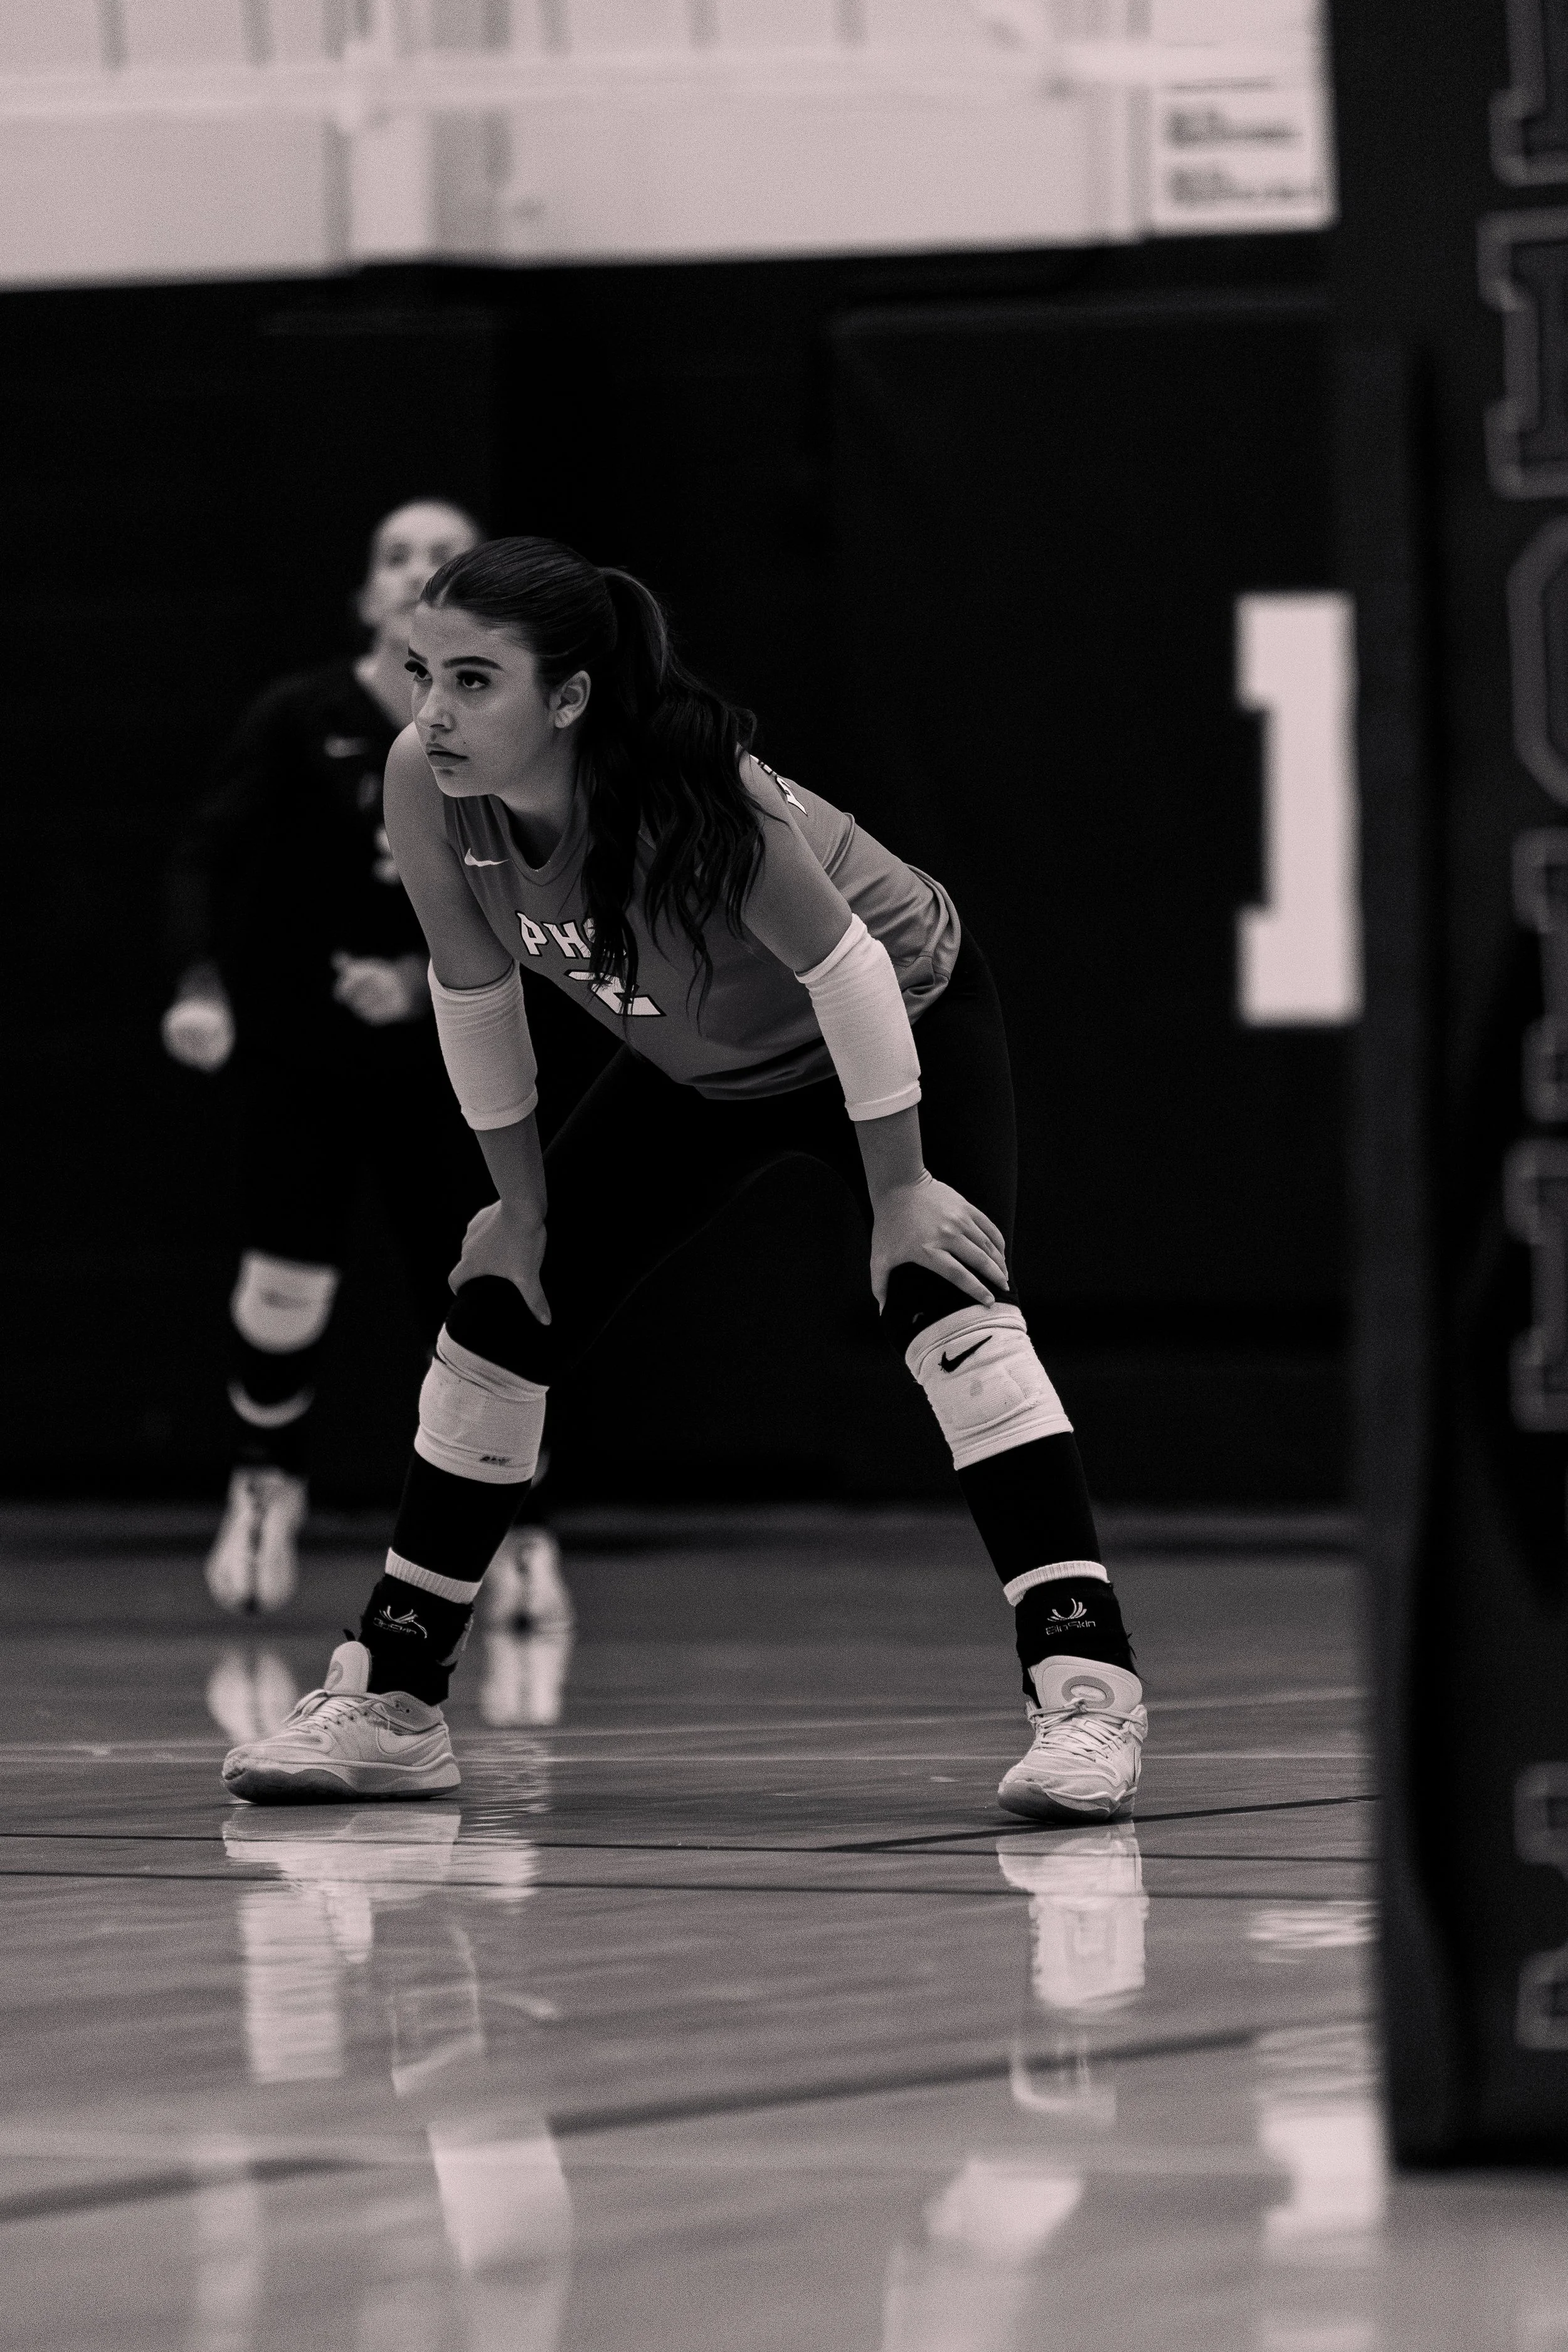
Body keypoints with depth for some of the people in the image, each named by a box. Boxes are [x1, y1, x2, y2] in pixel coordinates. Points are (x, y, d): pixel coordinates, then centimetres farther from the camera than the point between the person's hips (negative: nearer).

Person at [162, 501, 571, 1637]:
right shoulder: (301, 721, -9)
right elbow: (210, 852, -15)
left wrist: (424, 978, -20)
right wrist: (201, 983, -30)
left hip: (441, 1063, 1)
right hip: (298, 1053, -1)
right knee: (287, 1283, -9)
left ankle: (523, 1532, 13)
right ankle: (265, 1489, 19)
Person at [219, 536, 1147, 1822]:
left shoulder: (687, 788, -40)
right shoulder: (425, 788, -25)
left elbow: (843, 965, -30)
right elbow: (473, 988, -9)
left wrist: (899, 1193, -24)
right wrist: (523, 1204, -2)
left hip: (906, 1016, -6)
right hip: (695, 1066, 6)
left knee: (945, 1302, -27)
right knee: (499, 1310, 4)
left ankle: (1088, 1683, -30)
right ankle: (389, 1706, 15)